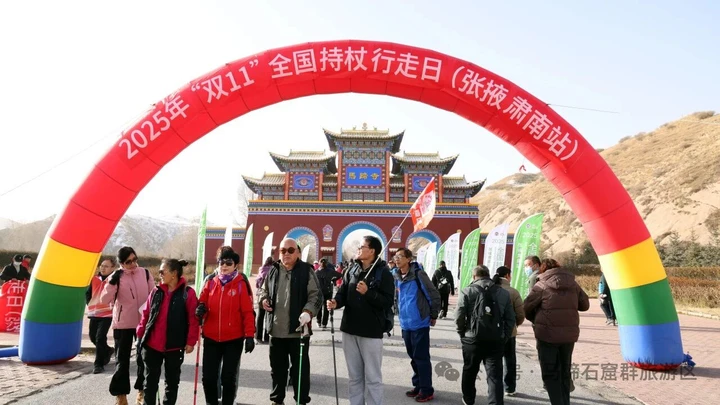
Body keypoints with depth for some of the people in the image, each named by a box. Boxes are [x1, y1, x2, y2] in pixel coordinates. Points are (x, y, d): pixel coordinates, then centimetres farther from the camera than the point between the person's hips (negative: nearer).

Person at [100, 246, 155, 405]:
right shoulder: (116, 276, -6)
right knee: (122, 359, 6)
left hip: (144, 322, 2)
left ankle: (142, 390, 26)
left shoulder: (145, 273, -1)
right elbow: (104, 300, -13)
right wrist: (112, 283, -25)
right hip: (123, 324, -2)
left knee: (144, 357, 10)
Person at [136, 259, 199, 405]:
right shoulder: (156, 292, 3)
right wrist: (140, 335, 5)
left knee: (172, 381, 12)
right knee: (150, 380, 14)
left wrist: (191, 342, -11)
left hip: (174, 346, -4)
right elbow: (145, 314, 9)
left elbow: (193, 319, -10)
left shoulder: (188, 293, -10)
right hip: (151, 345, 4)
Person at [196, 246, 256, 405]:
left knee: (229, 377, 8)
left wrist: (250, 335, -12)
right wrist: (200, 309, -11)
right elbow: (202, 303, 13)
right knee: (208, 377, 10)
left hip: (234, 339, -3)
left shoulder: (241, 283, -8)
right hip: (211, 338, 3)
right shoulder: (210, 281, 3)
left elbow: (248, 312, -8)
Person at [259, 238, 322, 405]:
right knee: (277, 368, 17)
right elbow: (264, 290, 22)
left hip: (298, 329, -4)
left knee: (300, 369, 6)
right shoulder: (273, 271, 8)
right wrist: (263, 299, 1)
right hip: (276, 329, 4)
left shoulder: (306, 270, -4)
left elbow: (315, 295, -7)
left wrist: (308, 311, -24)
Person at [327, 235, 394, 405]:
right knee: (354, 376, 17)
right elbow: (343, 292, 6)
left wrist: (368, 293, -26)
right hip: (350, 329, 5)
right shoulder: (351, 269, 6)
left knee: (372, 378, 4)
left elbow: (388, 301, -15)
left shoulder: (383, 272, -9)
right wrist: (335, 302, -14)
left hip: (371, 332, -5)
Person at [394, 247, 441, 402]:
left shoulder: (418, 274, -15)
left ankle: (427, 390, 12)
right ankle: (418, 385, 30)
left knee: (421, 358, 0)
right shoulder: (397, 277, 7)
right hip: (406, 324, 7)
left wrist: (433, 316, -4)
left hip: (419, 323, -7)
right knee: (413, 357, 17)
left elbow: (434, 295, -11)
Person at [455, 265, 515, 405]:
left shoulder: (467, 291, -2)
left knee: (469, 372, 19)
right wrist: (504, 336, 10)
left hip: (472, 340, -1)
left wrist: (463, 333, 7)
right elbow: (511, 318, 4)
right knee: (495, 375, 3)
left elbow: (459, 317, -7)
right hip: (496, 341, 1)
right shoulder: (504, 293, 7)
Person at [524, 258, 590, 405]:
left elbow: (527, 307, -4)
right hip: (569, 333, 5)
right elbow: (585, 305, 14)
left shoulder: (542, 285, -7)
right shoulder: (573, 283, 6)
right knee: (564, 372, 18)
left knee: (550, 373, 4)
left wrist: (535, 320, 14)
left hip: (547, 334, -5)